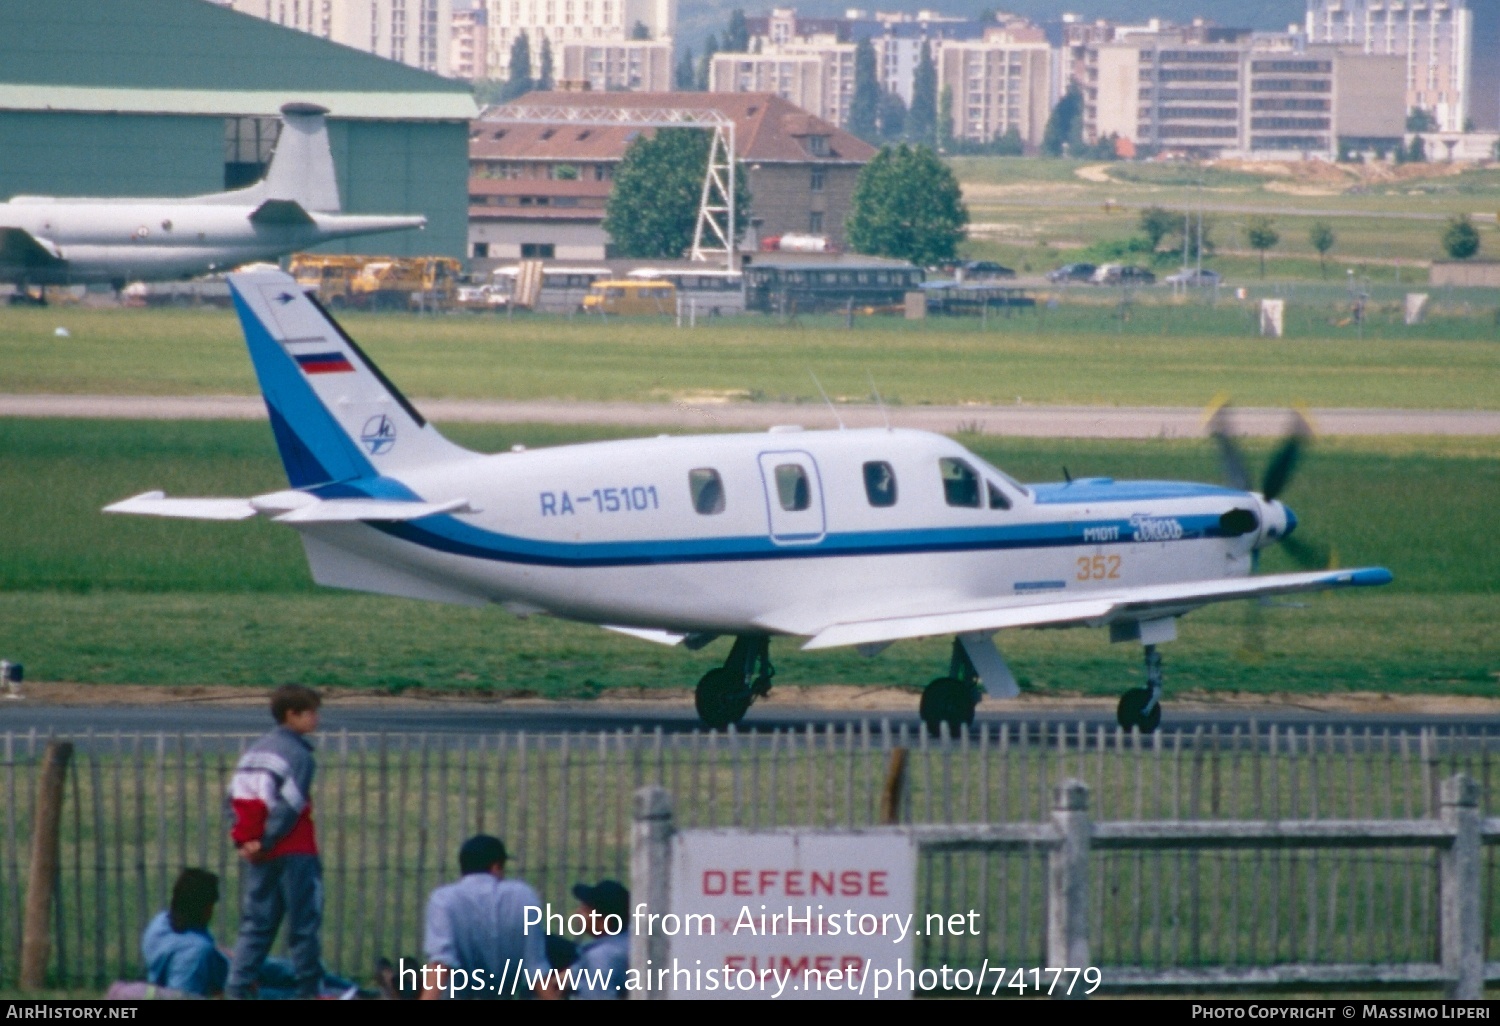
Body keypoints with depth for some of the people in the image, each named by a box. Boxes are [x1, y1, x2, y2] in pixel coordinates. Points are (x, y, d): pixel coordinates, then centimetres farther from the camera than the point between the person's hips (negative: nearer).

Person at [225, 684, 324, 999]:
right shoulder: (297, 754, -11)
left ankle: (238, 988, 0)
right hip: (294, 852, -7)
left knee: (256, 925, 8)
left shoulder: (255, 751, 13)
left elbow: (237, 796, 7)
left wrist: (244, 838, 1)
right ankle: (307, 991, 3)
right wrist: (266, 842, -11)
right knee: (303, 924, 0)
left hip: (261, 854, 7)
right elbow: (288, 807, -18)